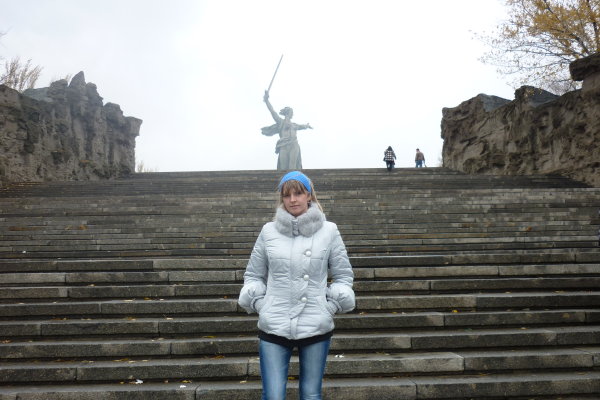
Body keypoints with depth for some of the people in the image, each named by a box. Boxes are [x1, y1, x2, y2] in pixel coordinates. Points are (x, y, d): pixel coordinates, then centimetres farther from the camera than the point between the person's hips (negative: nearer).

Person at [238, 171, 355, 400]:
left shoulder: (328, 230, 2)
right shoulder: (269, 231, 3)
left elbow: (343, 276, 8)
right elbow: (253, 275, 11)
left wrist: (331, 307, -2)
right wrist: (260, 305, -1)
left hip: (316, 328, 0)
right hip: (273, 327, 0)